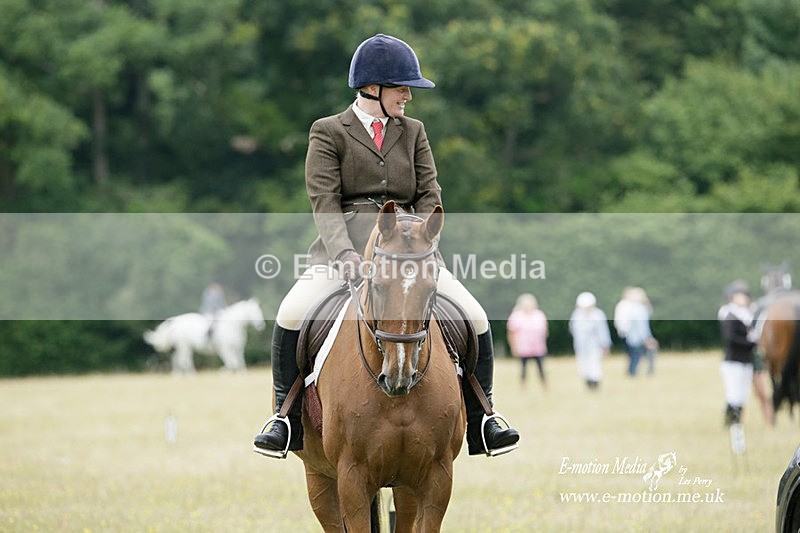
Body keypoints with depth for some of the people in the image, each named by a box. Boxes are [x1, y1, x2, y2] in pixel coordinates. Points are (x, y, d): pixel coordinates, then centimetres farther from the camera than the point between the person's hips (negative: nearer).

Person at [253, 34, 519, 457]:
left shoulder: (413, 133, 16)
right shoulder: (328, 133, 4)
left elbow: (429, 196, 7)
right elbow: (324, 202, -8)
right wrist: (344, 253, -25)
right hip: (346, 250, -3)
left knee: (476, 318, -13)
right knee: (291, 315, -28)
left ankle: (480, 424, 0)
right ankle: (288, 422, -15)